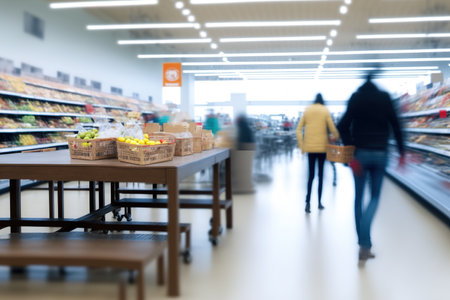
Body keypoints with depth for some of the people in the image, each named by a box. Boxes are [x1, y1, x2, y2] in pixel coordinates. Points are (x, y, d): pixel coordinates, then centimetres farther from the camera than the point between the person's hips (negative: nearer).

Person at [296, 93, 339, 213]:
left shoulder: (307, 110, 6)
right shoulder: (325, 111, -1)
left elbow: (298, 130, 1)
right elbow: (333, 129, -5)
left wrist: (301, 145, 3)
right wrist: (336, 137, 15)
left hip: (309, 147, 2)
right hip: (322, 147, -2)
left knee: (311, 175, 6)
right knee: (321, 174, 10)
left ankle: (308, 203, -8)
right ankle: (319, 202, 14)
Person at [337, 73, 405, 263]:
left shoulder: (355, 98, -1)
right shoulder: (384, 98, 0)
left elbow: (343, 126, -9)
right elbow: (395, 125, -1)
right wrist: (401, 152, 7)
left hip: (360, 153, 0)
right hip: (380, 153, 0)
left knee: (359, 198, 12)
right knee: (374, 197, 10)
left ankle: (364, 243, 14)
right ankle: (364, 246, -8)